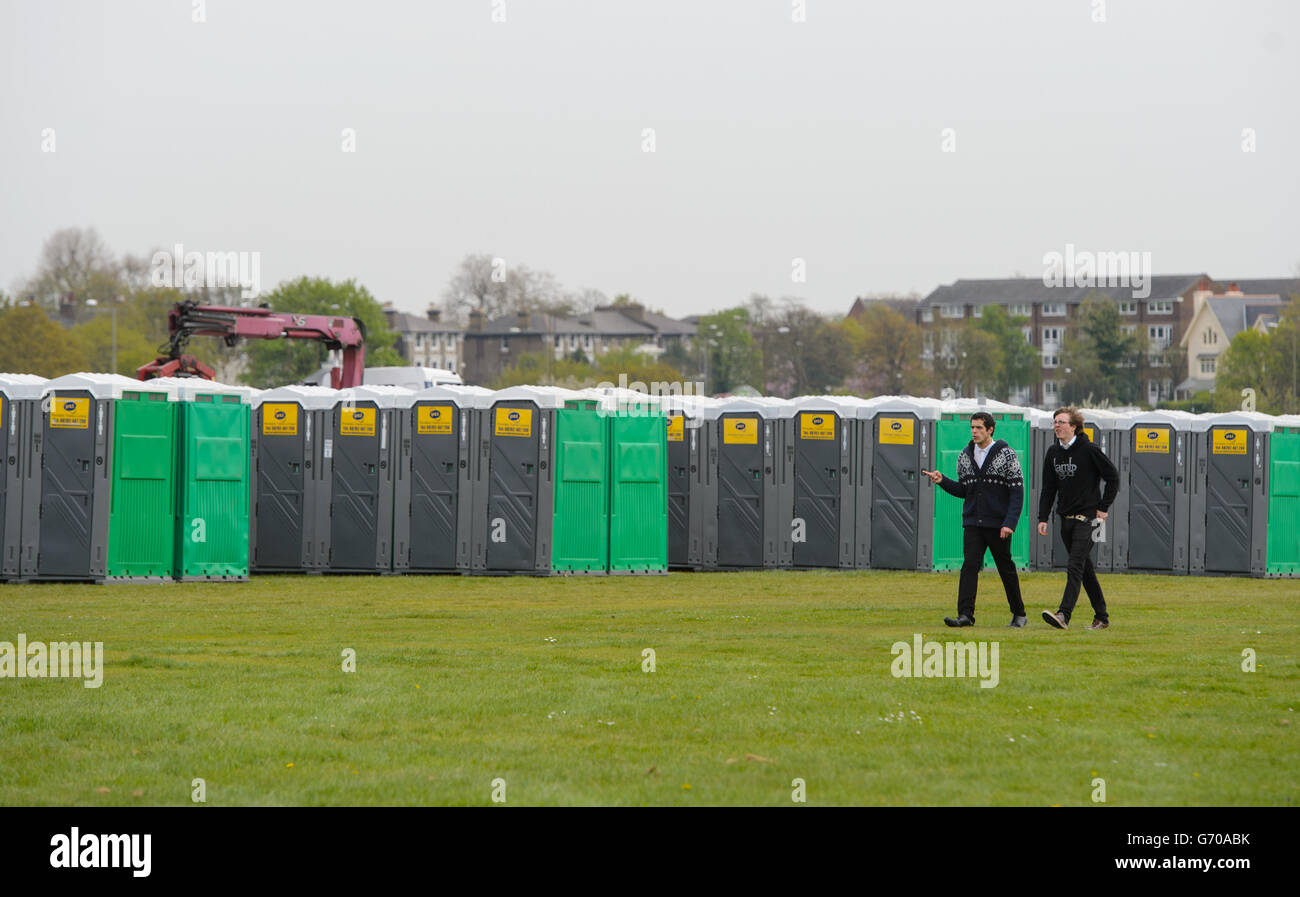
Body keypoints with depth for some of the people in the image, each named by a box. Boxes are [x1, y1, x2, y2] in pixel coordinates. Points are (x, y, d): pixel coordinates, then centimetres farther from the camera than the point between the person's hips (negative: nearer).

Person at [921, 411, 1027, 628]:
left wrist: (1010, 523, -18)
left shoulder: (1006, 455, -6)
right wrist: (942, 481, -3)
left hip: (998, 525, -3)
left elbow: (1017, 492, -8)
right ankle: (965, 615, -16)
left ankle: (1018, 614, 21)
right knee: (970, 565, -11)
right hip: (972, 524, 3)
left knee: (1006, 569, 6)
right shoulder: (965, 456, 9)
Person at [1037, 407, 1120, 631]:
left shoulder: (1088, 450, -9)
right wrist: (1043, 517, 5)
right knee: (1085, 570, 11)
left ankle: (1064, 615, -26)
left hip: (1086, 517, -7)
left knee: (1075, 567, -16)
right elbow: (1048, 488, 13)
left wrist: (1103, 508, -6)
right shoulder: (1053, 452, 9)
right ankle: (1101, 617, 19)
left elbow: (1113, 477, -4)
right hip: (1066, 519, 7)